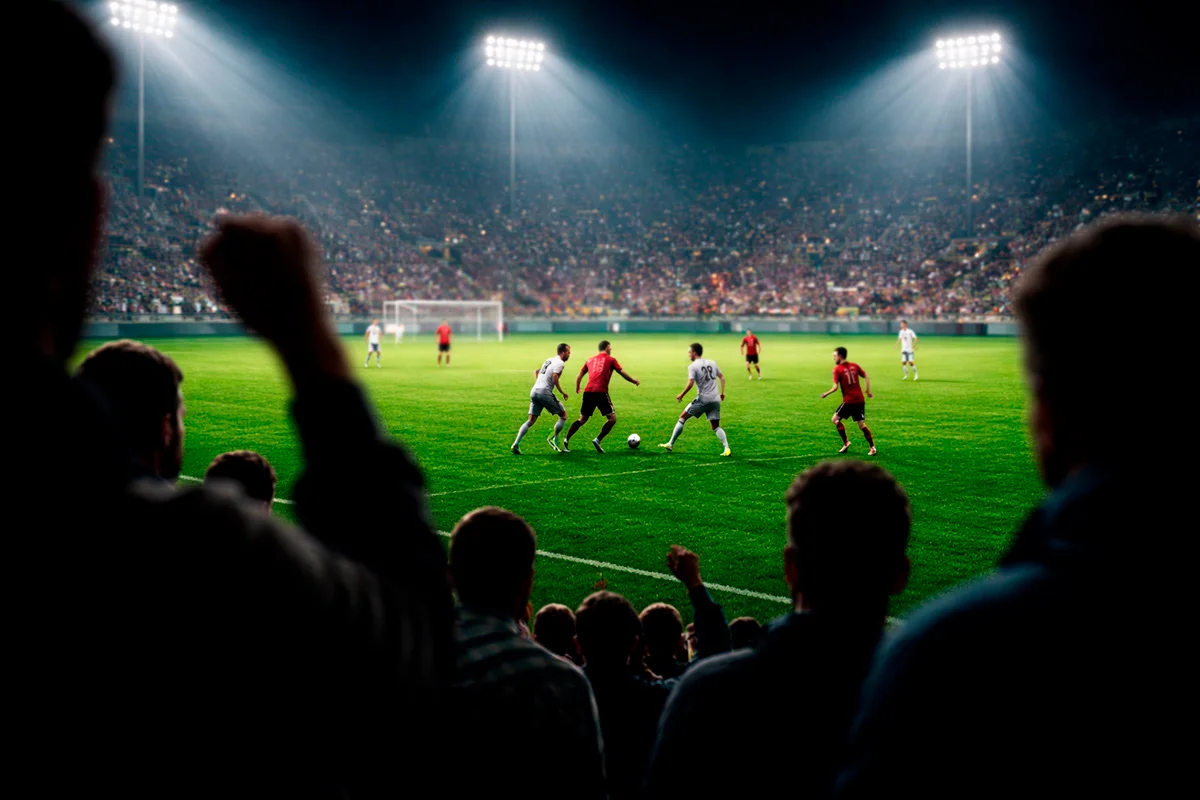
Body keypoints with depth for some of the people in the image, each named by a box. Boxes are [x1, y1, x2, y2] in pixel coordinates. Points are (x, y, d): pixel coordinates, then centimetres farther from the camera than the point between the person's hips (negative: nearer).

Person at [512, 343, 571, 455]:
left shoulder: (549, 360, 22)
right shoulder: (560, 363, -5)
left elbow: (536, 371, 32)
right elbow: (554, 378, -17)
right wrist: (562, 393, -9)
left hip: (534, 391, 8)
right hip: (545, 392, -8)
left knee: (531, 420, 5)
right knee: (563, 414, 8)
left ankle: (516, 444, -6)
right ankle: (553, 439, 8)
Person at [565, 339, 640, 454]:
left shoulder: (590, 360, 20)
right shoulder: (611, 360, 7)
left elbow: (579, 376, 23)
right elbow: (623, 374, 4)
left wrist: (577, 388, 39)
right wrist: (635, 381, 18)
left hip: (588, 392, 6)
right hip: (601, 393, -5)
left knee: (582, 419, 17)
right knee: (612, 418, 3)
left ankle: (566, 440, 9)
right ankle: (598, 440, -7)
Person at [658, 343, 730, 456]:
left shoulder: (692, 366, -6)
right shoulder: (712, 363, 13)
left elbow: (690, 384, -16)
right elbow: (722, 377, 16)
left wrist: (681, 395, -5)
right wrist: (722, 392, 23)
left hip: (702, 399, -5)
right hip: (715, 400, 5)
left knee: (682, 418, 8)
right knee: (716, 427, 11)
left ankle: (670, 444, 10)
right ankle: (726, 448, -8)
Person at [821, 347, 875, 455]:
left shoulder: (837, 369, -6)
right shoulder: (854, 366, 9)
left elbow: (835, 387, -13)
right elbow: (866, 377, 9)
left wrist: (826, 394, 0)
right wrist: (868, 391, 15)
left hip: (849, 400, -6)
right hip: (860, 399, 6)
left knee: (835, 419, 9)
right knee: (862, 424, 9)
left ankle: (846, 442, 7)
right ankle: (872, 447, 4)